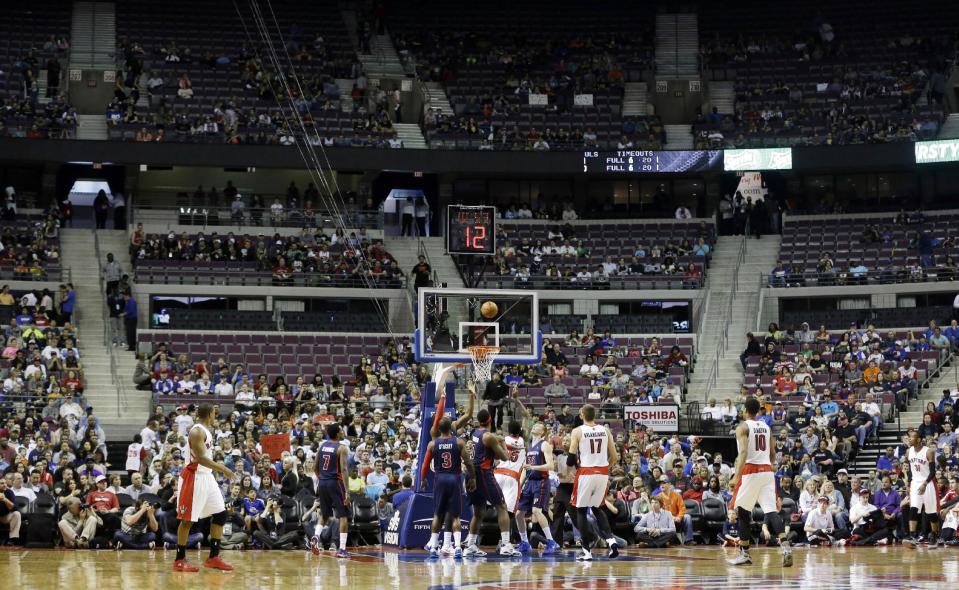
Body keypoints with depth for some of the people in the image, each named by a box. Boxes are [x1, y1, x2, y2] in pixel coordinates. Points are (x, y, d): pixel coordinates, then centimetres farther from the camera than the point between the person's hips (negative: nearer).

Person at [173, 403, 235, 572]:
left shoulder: (206, 430, 13)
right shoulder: (197, 431, -18)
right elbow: (200, 458, -26)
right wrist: (223, 469, -24)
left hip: (207, 477, 10)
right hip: (194, 478, -10)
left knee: (220, 515, 7)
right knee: (188, 520, -4)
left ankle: (213, 557, 11)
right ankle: (179, 560, 3)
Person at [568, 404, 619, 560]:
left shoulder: (577, 431, -4)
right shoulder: (605, 430, 7)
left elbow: (571, 459, -8)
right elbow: (614, 457, 7)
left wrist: (571, 462, 15)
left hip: (586, 473, -4)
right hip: (603, 473, 4)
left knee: (581, 510, 10)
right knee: (597, 508, 21)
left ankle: (586, 551, 4)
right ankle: (610, 539, 0)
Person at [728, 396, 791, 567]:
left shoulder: (743, 427, -5)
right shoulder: (766, 427, 16)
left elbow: (744, 452, -18)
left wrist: (736, 476, -23)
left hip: (750, 471, -5)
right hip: (767, 470, 5)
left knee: (743, 512, 8)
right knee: (771, 511, -3)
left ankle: (744, 554, 11)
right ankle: (785, 546, -24)